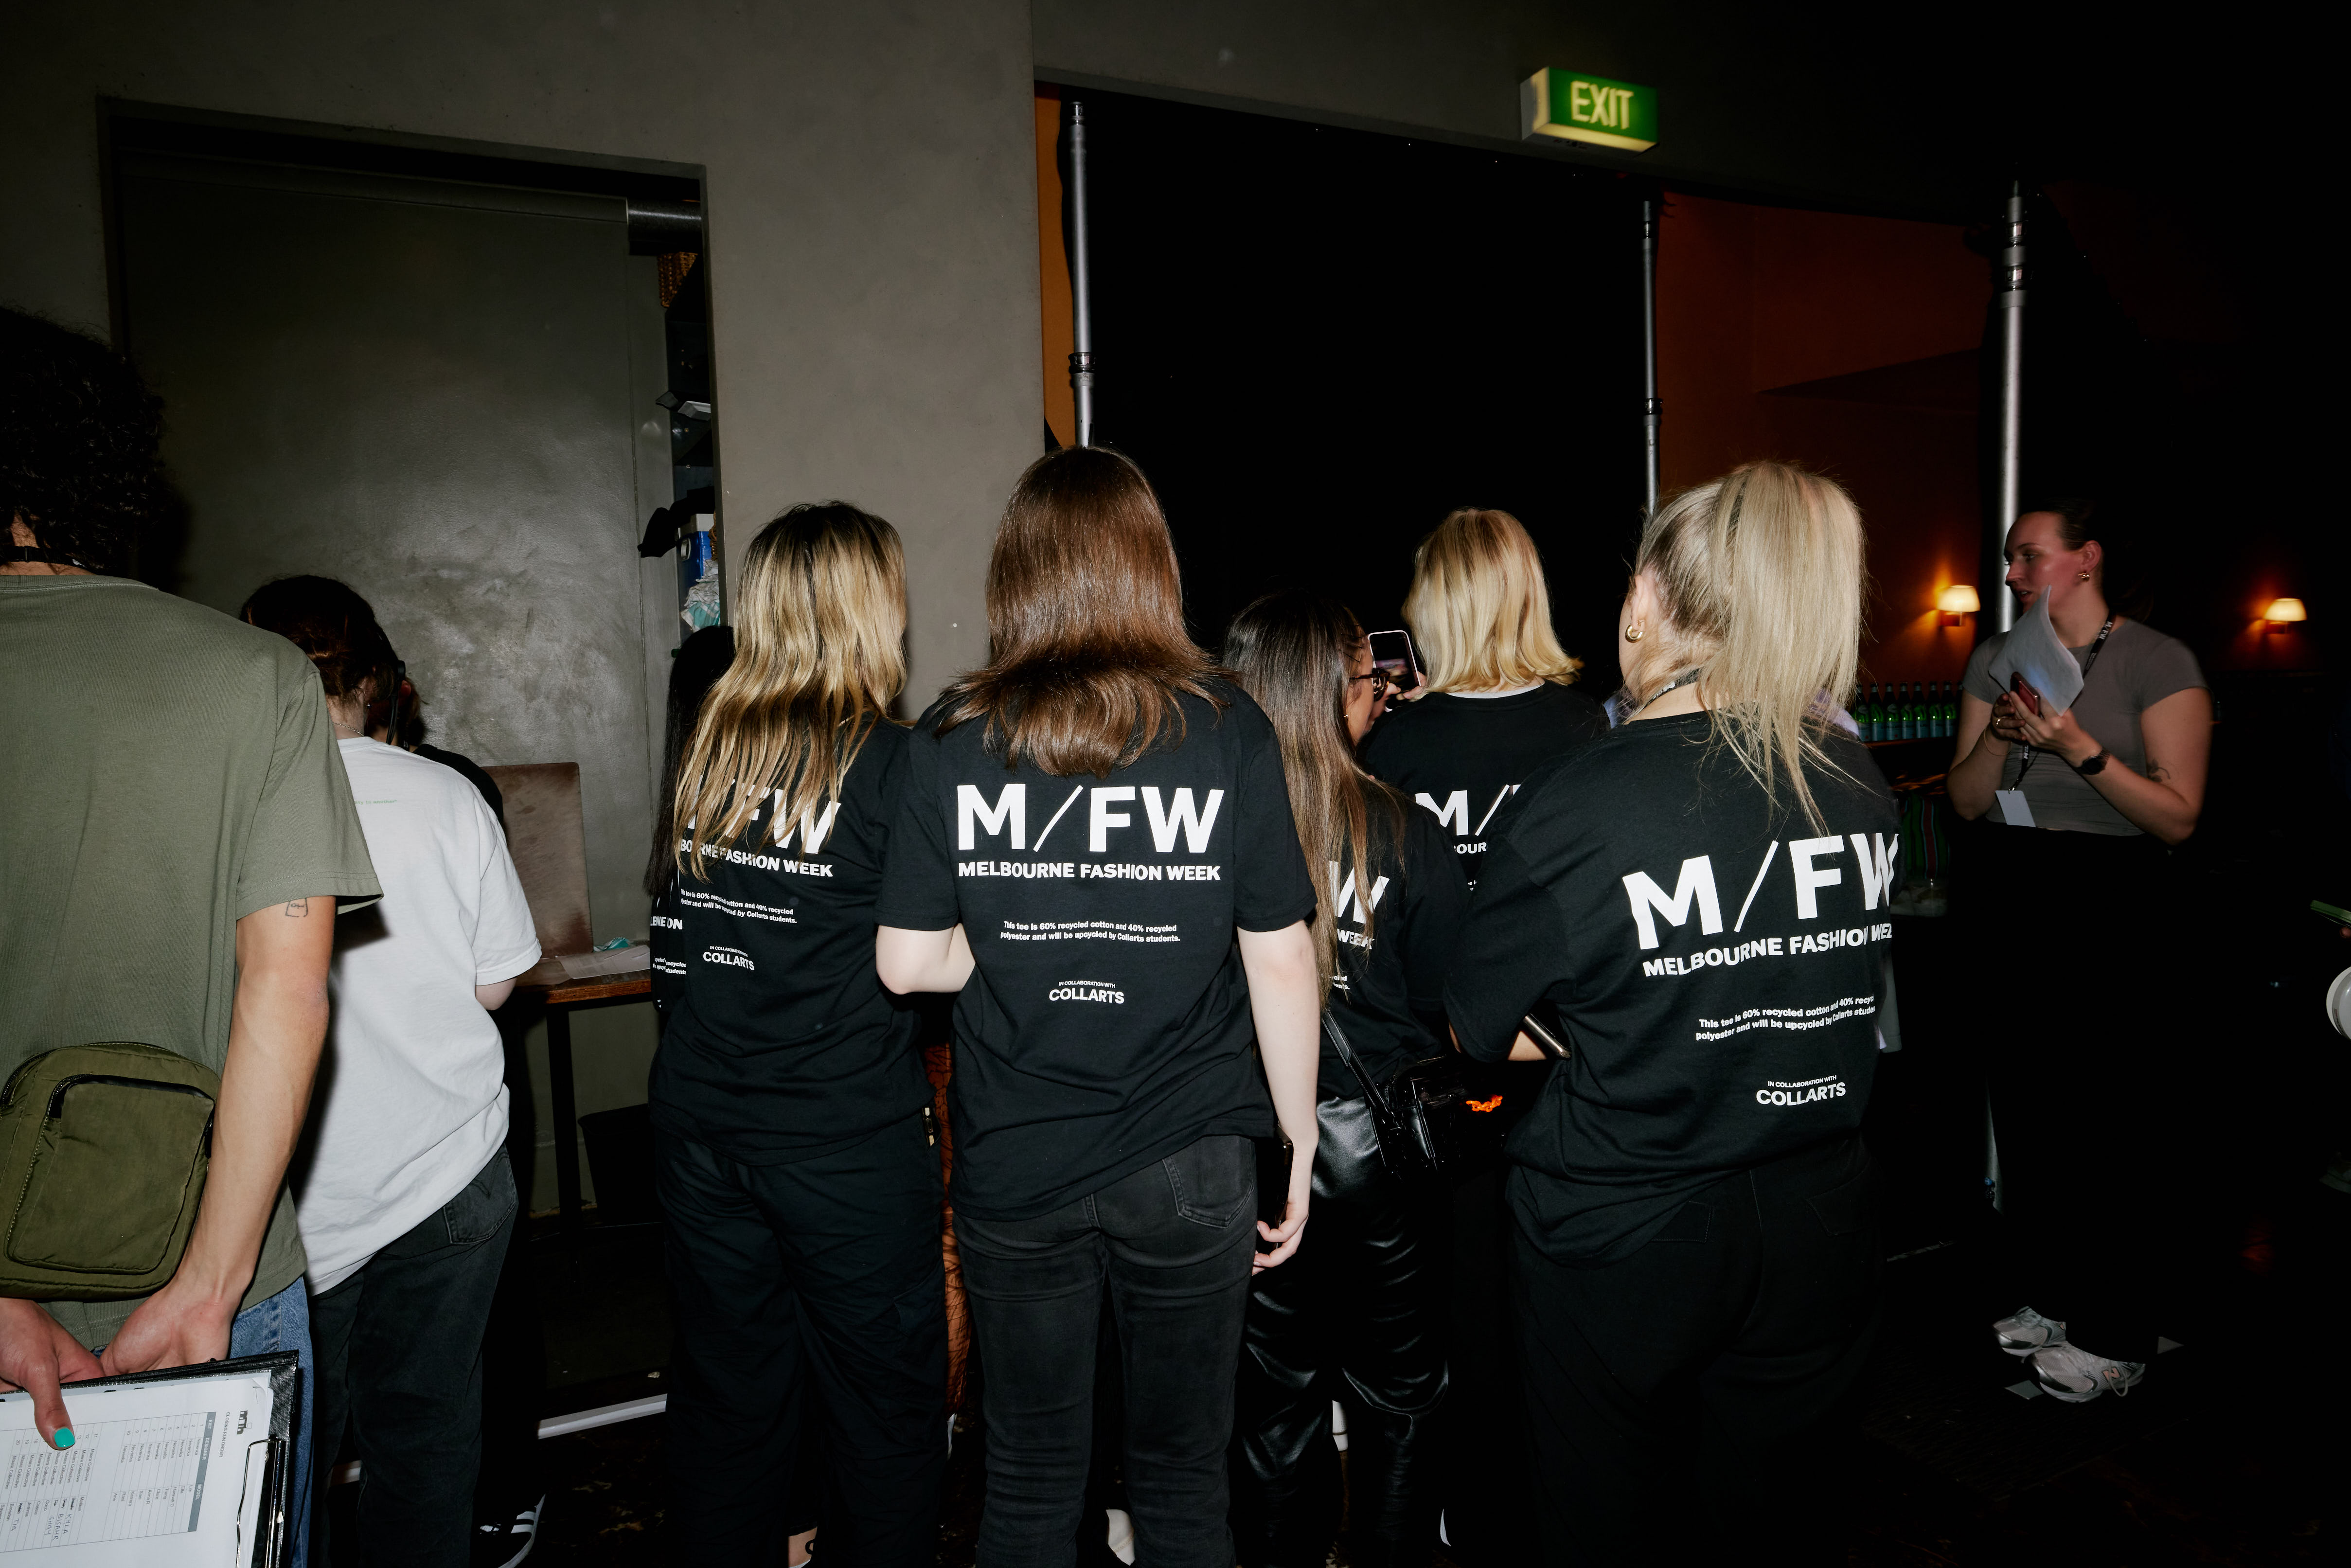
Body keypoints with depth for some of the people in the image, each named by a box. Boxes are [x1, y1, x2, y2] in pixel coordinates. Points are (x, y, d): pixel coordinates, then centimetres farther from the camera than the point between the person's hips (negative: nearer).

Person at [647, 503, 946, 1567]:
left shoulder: (707, 749, 3)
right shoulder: (889, 763, -13)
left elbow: (685, 936, 9)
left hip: (698, 1124, 6)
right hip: (849, 1142, -5)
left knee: (724, 1398, 18)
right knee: (885, 1403, 11)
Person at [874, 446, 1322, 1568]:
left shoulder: (952, 740, -6)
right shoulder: (1228, 730, -8)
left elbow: (905, 963, -4)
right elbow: (1280, 959, -6)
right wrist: (1301, 1144, 3)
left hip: (1013, 1168, 1)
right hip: (1190, 1164, 0)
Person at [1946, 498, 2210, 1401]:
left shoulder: (2159, 663, -6)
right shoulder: (1996, 657, 9)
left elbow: (2178, 817, -11)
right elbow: (1967, 800, 7)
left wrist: (2078, 745, -21)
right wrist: (2002, 732, -10)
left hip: (2107, 906, -5)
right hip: (2006, 898, 5)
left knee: (2113, 1118, 0)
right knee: (2026, 1104, 10)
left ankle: (2116, 1336, 14)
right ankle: (2052, 1297, 26)